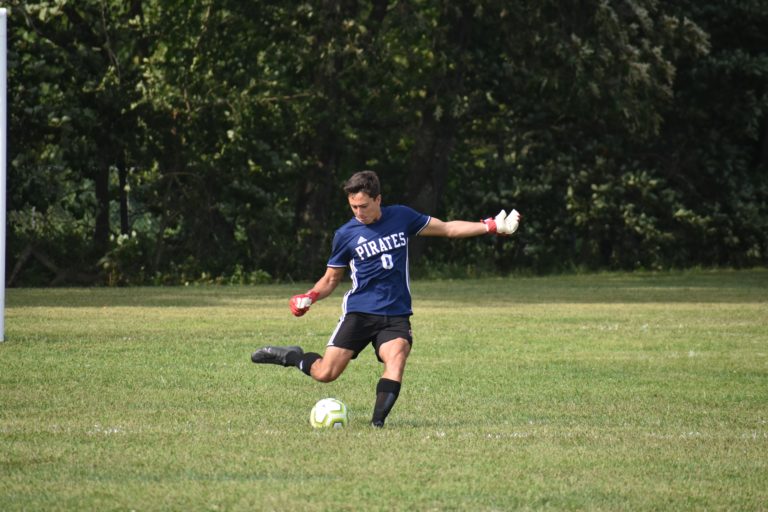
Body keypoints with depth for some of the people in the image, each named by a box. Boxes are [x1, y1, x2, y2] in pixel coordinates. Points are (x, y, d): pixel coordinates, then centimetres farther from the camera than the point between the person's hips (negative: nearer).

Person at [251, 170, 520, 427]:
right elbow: (331, 279, 12)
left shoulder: (401, 217, 4)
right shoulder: (346, 234, 0)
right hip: (359, 312, -1)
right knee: (325, 373, -10)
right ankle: (291, 356, 20)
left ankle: (377, 421, -29)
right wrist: (309, 297, -8)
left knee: (396, 356, -30)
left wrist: (491, 227, 4)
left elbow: (447, 229, 12)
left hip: (396, 315, 1)